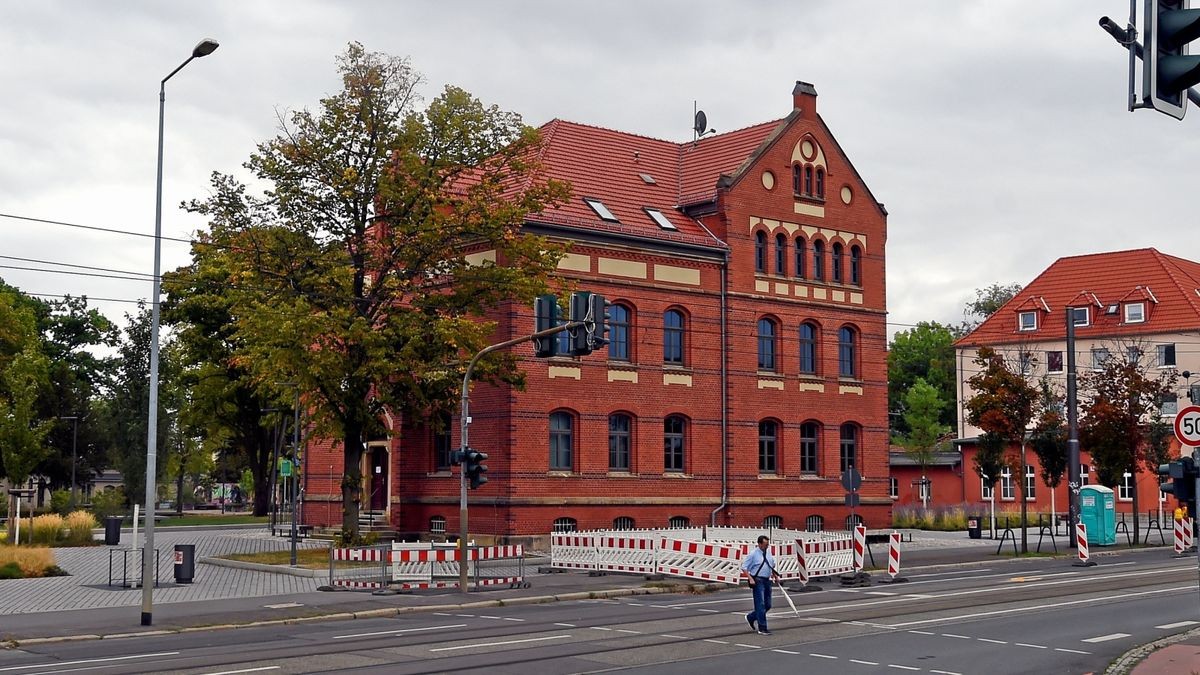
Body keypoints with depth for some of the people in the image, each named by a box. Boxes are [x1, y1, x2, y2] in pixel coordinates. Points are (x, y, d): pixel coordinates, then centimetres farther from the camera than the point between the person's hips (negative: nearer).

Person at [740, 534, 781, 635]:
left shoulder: (768, 553, 11)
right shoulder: (753, 554, -9)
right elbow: (744, 567, -9)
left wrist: (775, 576, 14)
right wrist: (750, 579, -19)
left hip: (767, 581, 7)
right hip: (758, 581, -7)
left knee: (768, 605, 10)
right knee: (760, 605, -8)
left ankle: (751, 617, 30)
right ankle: (762, 628, -4)